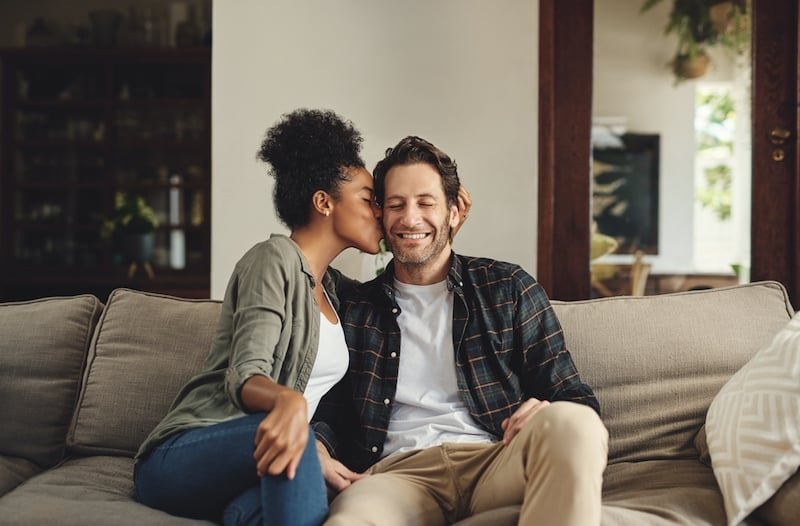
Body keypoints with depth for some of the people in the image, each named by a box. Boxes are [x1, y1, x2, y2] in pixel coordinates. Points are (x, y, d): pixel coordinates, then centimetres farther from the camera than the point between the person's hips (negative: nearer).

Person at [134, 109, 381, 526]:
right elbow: (244, 376, -19)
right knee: (290, 434, -41)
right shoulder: (275, 257, -7)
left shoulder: (330, 288, 19)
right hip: (181, 456, -5)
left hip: (246, 471, 6)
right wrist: (288, 401, -44)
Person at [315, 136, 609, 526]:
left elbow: (571, 397, 12)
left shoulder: (508, 288, 15)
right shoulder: (353, 308, 19)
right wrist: (315, 446, -9)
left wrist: (552, 421, -13)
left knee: (568, 422, -34)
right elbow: (329, 411, 16)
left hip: (498, 462, 2)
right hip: (398, 471, -2)